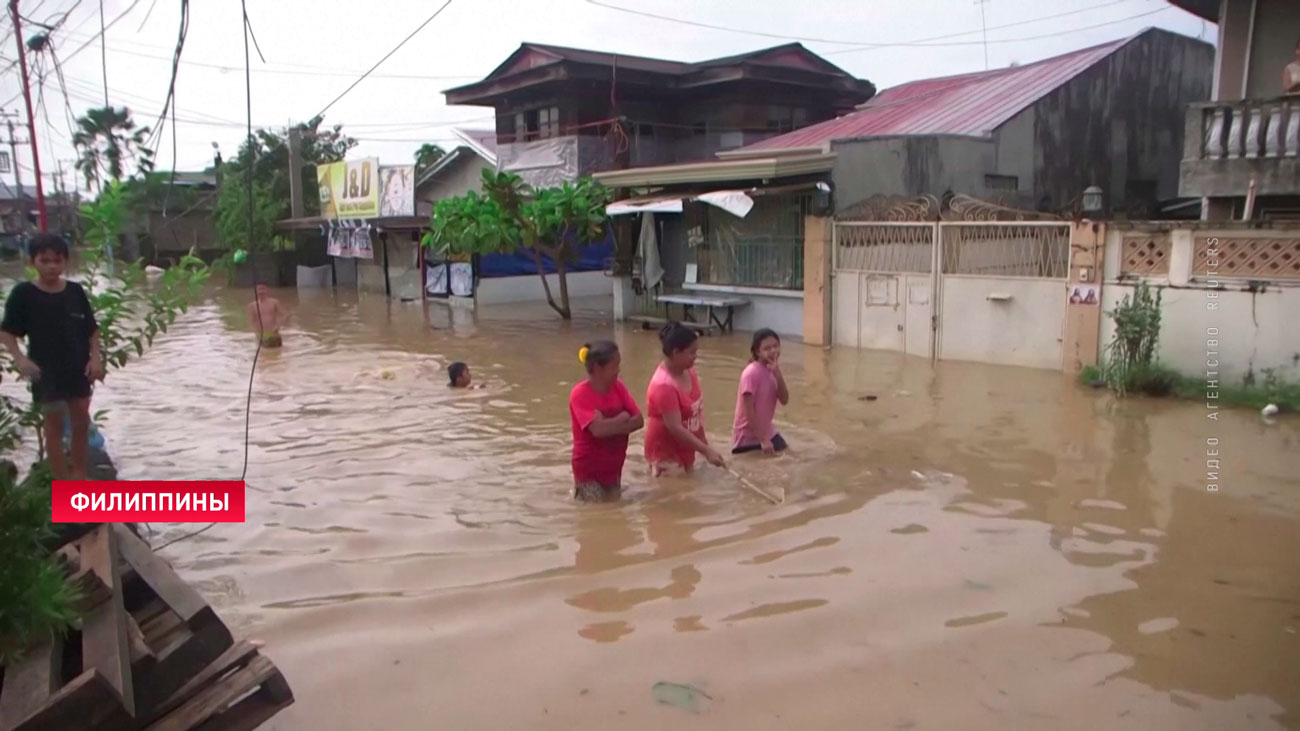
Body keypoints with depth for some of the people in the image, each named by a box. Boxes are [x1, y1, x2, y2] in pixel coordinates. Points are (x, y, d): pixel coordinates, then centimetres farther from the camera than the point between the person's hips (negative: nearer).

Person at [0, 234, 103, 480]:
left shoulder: (75, 291, -2)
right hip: (46, 372, -3)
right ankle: (62, 481, 15)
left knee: (81, 421, 12)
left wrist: (95, 358, -6)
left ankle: (79, 473, 28)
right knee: (54, 425, 7)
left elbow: (92, 329, 5)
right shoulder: (23, 294, -10)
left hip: (78, 368, 3)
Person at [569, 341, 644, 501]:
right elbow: (598, 429, -31)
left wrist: (609, 424, -19)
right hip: (589, 469, -6)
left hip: (613, 467, 6)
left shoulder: (618, 386, -1)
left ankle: (580, 489, 37)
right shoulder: (580, 394, -19)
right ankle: (580, 489, 25)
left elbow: (639, 420, -6)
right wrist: (622, 419, -18)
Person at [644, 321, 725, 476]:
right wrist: (707, 451, -31)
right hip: (666, 454, -8)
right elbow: (675, 428, -30)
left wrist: (702, 438, 14)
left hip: (685, 450, 9)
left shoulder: (688, 371, -2)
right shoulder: (664, 385, -27)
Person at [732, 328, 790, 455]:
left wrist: (777, 373, -18)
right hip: (747, 435, -7)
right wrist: (762, 439, -20)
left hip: (766, 431, 7)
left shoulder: (773, 370, 2)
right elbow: (748, 411, -22)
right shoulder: (751, 373, -21)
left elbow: (784, 400, -6)